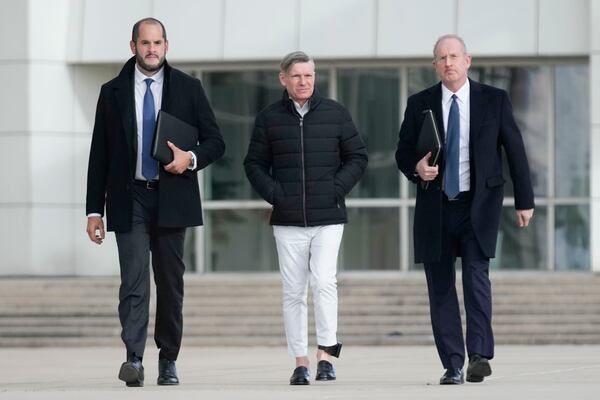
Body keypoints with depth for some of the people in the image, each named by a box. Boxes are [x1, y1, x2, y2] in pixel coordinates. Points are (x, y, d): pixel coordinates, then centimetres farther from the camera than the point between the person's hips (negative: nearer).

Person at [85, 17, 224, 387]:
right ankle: (134, 360, -21)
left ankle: (168, 360, 15)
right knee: (134, 281, -12)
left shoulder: (188, 89, 6)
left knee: (171, 281, 6)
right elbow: (100, 156, 6)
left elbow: (215, 142, 8)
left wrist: (191, 159, -14)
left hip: (171, 198, 1)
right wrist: (94, 210, 1)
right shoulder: (113, 92, 6)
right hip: (129, 200, -1)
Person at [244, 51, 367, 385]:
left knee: (324, 282, -17)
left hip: (328, 219, -1)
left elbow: (358, 157, 8)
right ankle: (300, 362, 8)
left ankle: (326, 354, -11)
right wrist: (273, 193, -5)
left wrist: (337, 189, -5)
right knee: (294, 292, 3)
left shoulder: (335, 113, 3)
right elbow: (254, 164, 11)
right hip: (288, 221, 1)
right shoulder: (269, 118, 5)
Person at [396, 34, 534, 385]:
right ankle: (453, 366, 6)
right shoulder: (420, 105, 5)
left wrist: (525, 201, 4)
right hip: (436, 207, 2)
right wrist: (416, 168, -13)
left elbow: (515, 151, 5)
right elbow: (403, 152, 11)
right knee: (440, 287, 1)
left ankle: (480, 355, -22)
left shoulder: (495, 100, 1)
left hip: (479, 205, -2)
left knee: (476, 274, -20)